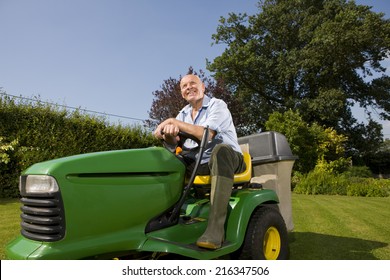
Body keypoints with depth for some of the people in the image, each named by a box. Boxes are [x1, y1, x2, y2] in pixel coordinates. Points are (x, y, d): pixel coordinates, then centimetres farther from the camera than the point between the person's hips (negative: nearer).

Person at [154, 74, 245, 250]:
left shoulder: (217, 105, -5)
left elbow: (207, 134, -25)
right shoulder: (184, 113, 13)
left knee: (221, 150, -39)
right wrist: (169, 132, -27)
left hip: (228, 159, -5)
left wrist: (174, 122, -25)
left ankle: (215, 229, -43)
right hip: (196, 164, 6)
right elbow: (173, 144, -3)